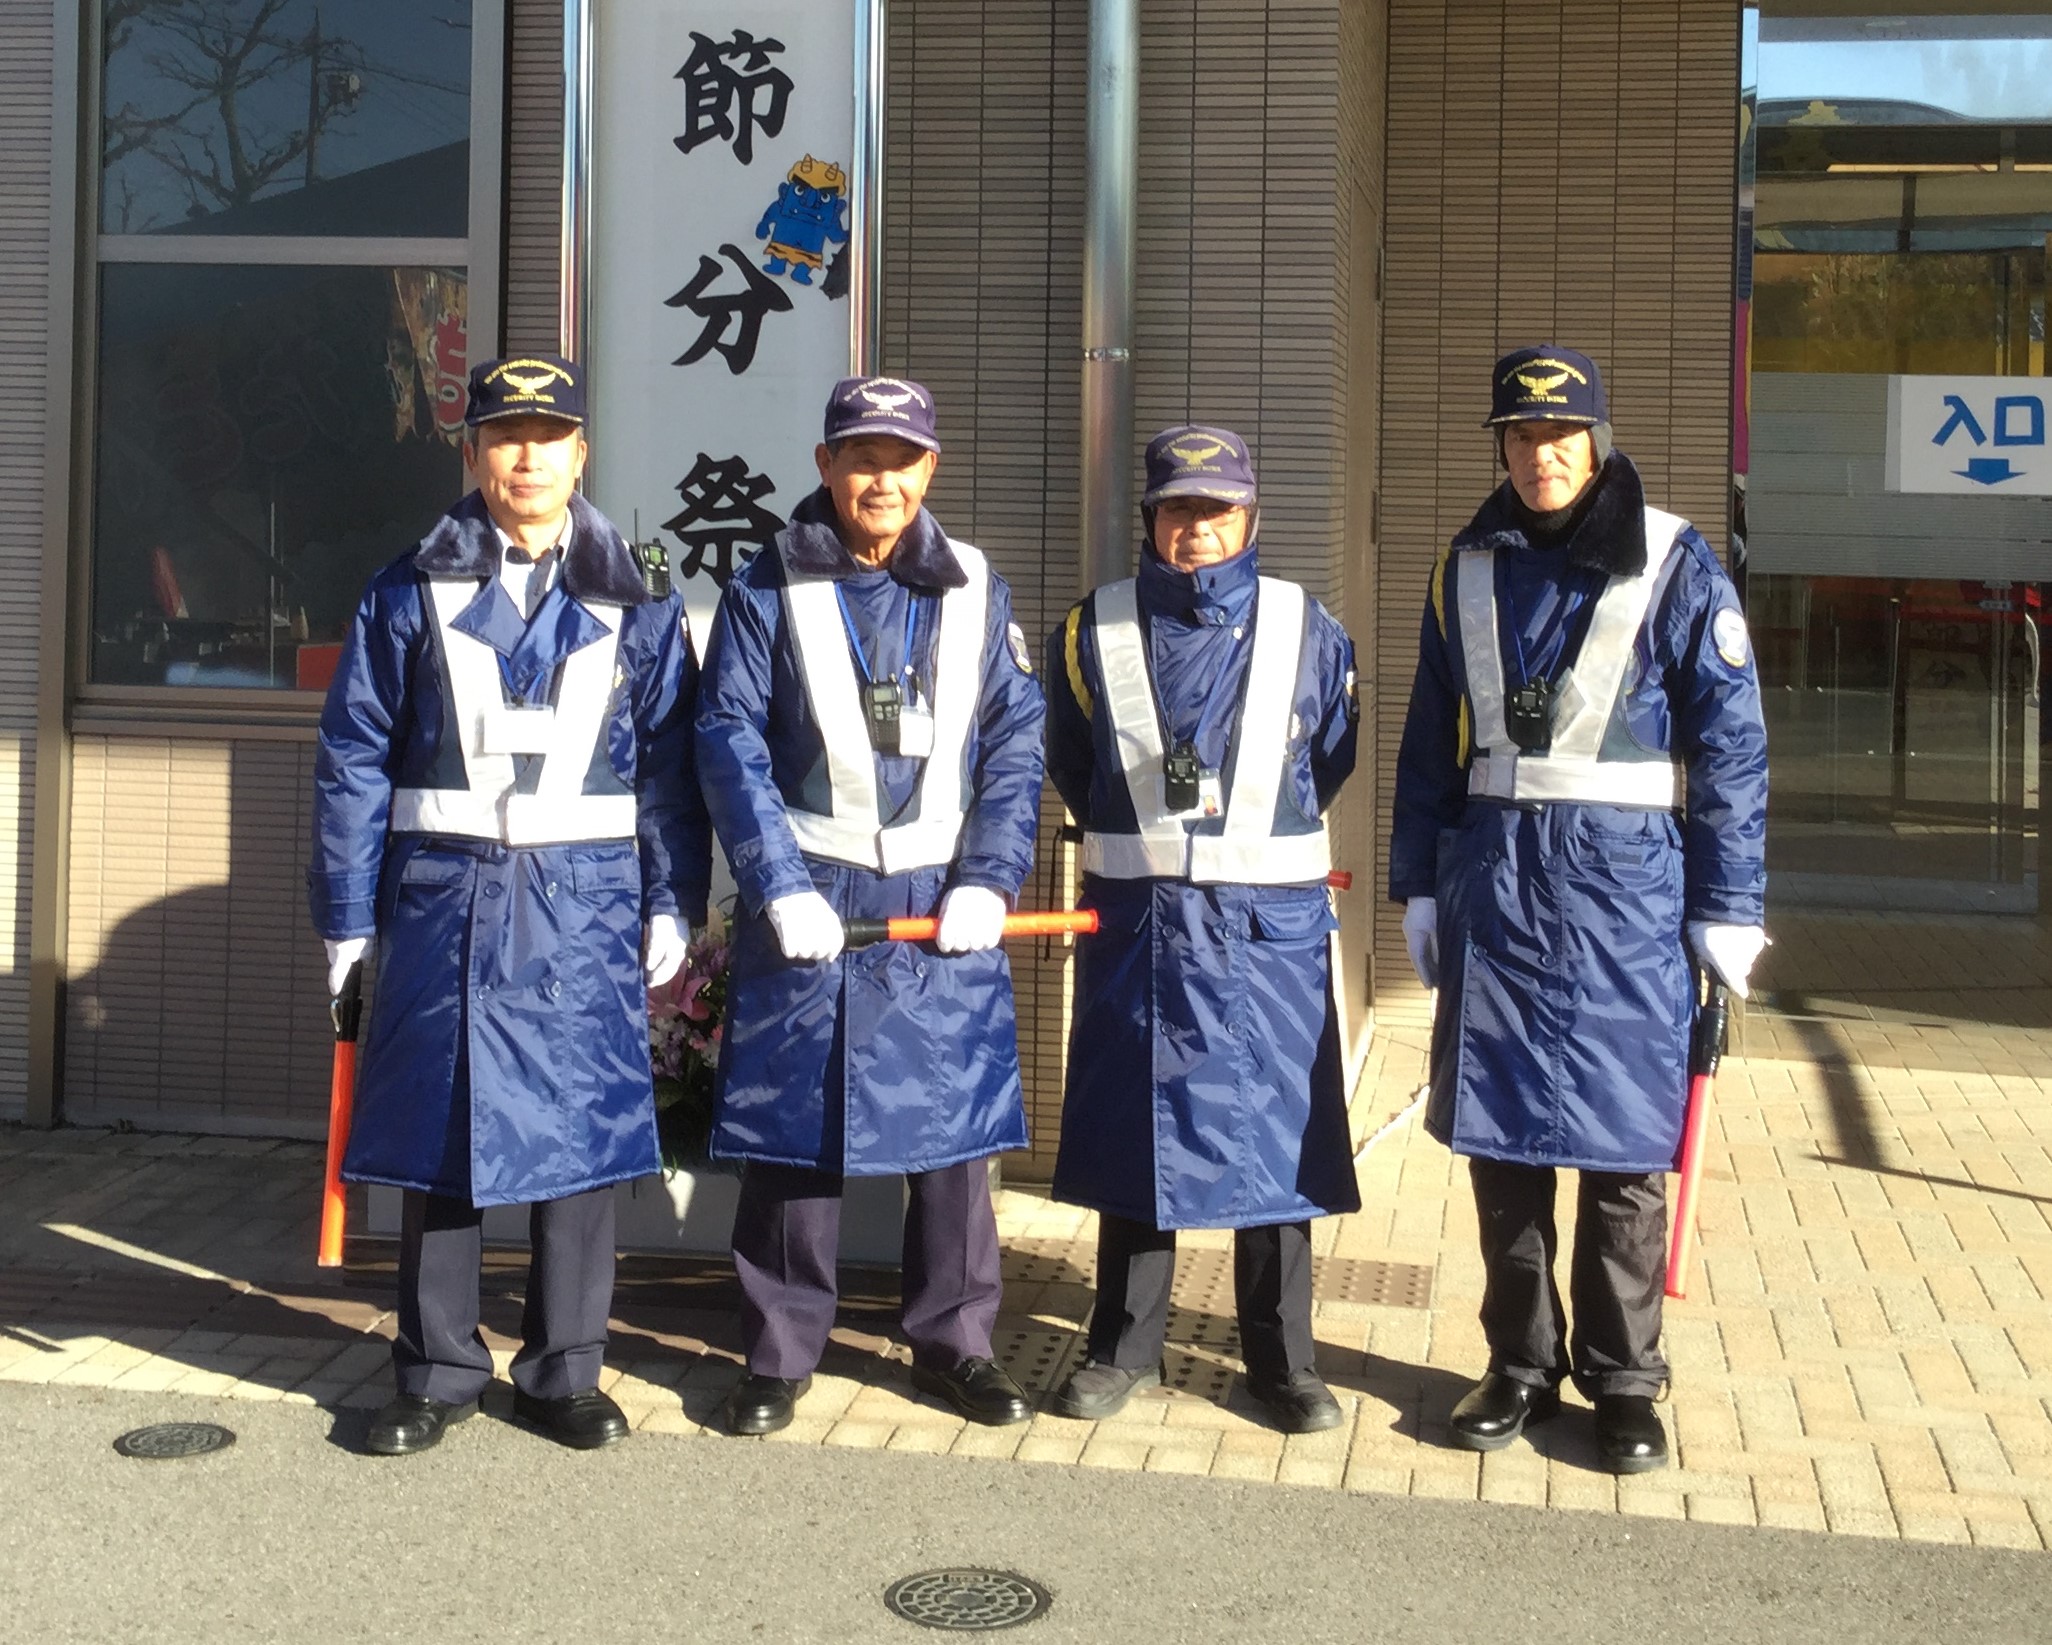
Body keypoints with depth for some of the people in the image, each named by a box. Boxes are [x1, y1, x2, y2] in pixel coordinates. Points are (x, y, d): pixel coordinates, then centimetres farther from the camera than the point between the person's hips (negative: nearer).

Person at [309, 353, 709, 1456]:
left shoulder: (633, 603, 7)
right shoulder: (410, 593, 6)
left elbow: (669, 762, 6)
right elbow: (353, 756, 5)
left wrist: (670, 905, 0)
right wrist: (346, 912, 1)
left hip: (583, 901, 0)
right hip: (443, 896, 0)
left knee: (579, 1128, 4)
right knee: (438, 1127, 5)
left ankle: (564, 1373, 17)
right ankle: (437, 1373, 18)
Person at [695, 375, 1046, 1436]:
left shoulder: (977, 593, 7)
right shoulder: (768, 592, 1)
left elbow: (1016, 742, 3)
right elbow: (732, 746, -4)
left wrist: (988, 880, -8)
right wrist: (781, 888, -14)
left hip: (945, 904, 2)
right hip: (807, 899, -2)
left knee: (953, 1121, 6)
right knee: (793, 1127, 4)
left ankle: (952, 1340, 21)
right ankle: (779, 1353, 16)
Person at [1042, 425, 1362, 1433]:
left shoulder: (1307, 631, 1)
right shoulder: (1096, 631, 2)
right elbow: (1071, 764, 15)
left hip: (1269, 925, 0)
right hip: (1136, 918, 1)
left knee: (1274, 1129, 4)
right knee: (1132, 1127, 8)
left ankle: (1281, 1359, 17)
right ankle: (1124, 1348, 21)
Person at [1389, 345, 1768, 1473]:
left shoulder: (1671, 562, -3)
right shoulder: (1471, 568, 9)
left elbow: (1730, 738, -4)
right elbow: (1432, 739, 14)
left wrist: (1729, 906, -6)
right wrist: (1418, 883, 11)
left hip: (1627, 878, -3)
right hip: (1495, 876, 4)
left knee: (1624, 1145, 2)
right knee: (1498, 1132, 8)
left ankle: (1624, 1382, 16)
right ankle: (1521, 1366, 21)